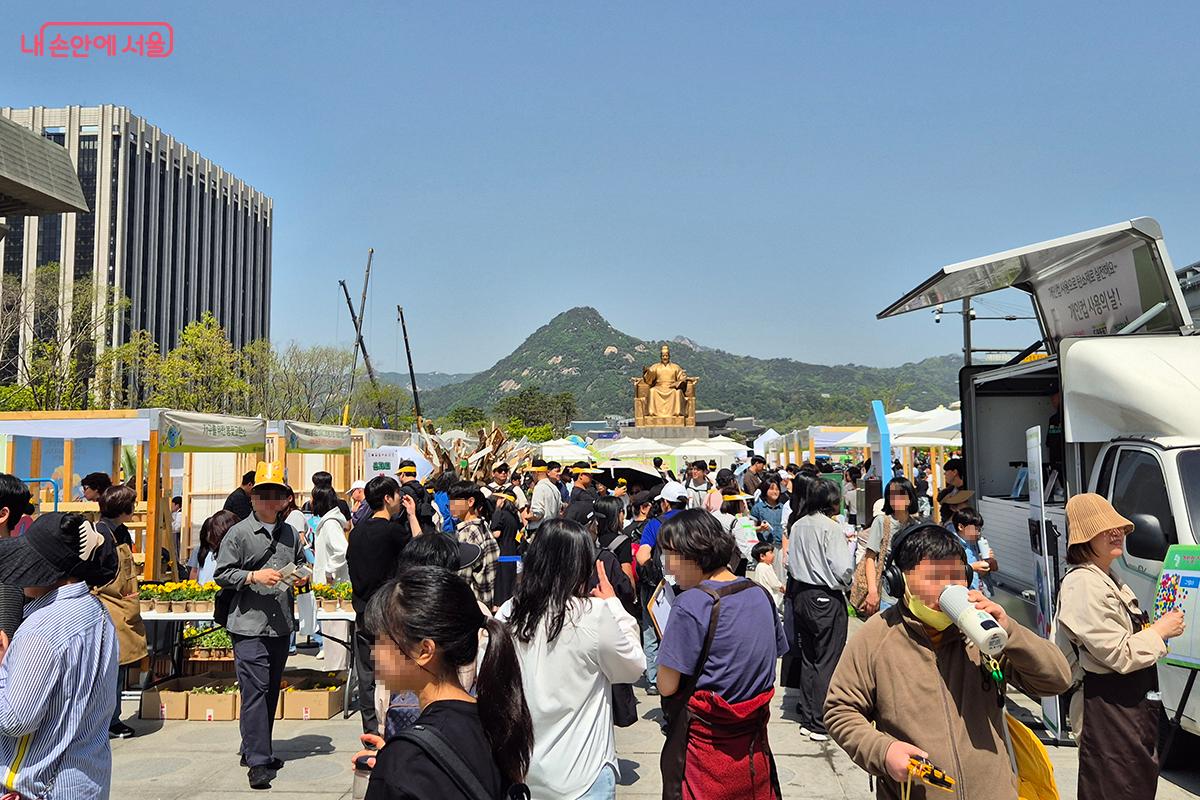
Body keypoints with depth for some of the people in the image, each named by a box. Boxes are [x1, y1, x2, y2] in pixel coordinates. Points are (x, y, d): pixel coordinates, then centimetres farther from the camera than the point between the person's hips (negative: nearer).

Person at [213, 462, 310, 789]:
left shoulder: (290, 534, 12)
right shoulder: (239, 533, -4)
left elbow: (301, 563, 26)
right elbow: (222, 574, -5)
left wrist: (301, 576, 5)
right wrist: (254, 576, -18)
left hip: (281, 626, 6)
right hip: (249, 625, -6)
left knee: (271, 690, 14)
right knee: (255, 691, -9)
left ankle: (255, 750, 29)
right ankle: (258, 762, -5)